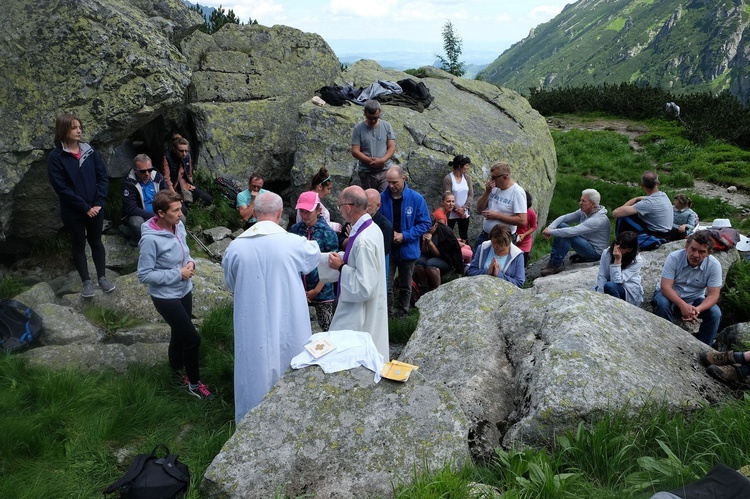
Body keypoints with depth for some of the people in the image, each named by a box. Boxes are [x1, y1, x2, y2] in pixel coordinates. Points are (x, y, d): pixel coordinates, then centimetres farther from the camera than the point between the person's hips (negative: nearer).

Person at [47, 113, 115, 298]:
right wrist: (85, 207, -16)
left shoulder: (90, 152, 1)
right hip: (72, 212, -3)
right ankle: (86, 281, 22)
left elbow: (103, 178, 0)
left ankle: (102, 277, 27)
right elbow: (61, 188, -14)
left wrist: (98, 203, -11)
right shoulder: (55, 157, -10)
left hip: (96, 208, 3)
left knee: (96, 242, 14)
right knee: (79, 245, 11)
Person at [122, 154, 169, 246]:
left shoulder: (157, 176, -2)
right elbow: (131, 208, -21)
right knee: (137, 223, -39)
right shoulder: (128, 183, -15)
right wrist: (154, 216, -30)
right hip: (139, 216, -4)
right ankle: (137, 243, -6)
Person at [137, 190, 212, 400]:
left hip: (184, 291, 7)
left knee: (180, 334, 23)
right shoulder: (150, 239, -27)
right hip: (165, 297, -7)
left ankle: (177, 370, 47)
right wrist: (177, 274, -23)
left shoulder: (179, 226, -5)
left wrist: (190, 262, -8)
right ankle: (194, 384, 17)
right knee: (192, 338, -4)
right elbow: (144, 275, -23)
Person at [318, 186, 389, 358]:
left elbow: (364, 287, -28)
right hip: (369, 310, 9)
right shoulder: (371, 228, 1)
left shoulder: (363, 241, -28)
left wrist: (341, 267, -18)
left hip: (360, 314, -9)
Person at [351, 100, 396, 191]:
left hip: (385, 170, 0)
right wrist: (371, 161, -16)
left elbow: (392, 147, 2)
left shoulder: (386, 126, 5)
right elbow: (355, 152, -5)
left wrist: (382, 160, -16)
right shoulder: (358, 129, 0)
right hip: (366, 172, 0)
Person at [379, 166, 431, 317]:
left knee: (405, 287, 15)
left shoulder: (416, 199, -8)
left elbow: (424, 223, -6)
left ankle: (402, 315, 31)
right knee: (386, 286, -3)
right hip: (386, 249, -1)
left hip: (407, 250, 1)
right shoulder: (382, 198, -7)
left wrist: (405, 236, -16)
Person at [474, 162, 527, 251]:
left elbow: (522, 221, -22)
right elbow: (479, 208, 7)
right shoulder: (494, 188, 2)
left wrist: (497, 216, -20)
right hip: (484, 235, 6)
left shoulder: (517, 192, -17)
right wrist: (487, 192, -9)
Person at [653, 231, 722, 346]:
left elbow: (713, 295, -17)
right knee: (663, 304, -34)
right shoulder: (674, 258, -22)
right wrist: (683, 305, -42)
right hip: (670, 295, -2)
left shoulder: (714, 265, -17)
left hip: (695, 299, 2)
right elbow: (665, 287, -26)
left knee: (715, 313, -23)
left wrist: (698, 309, -39)